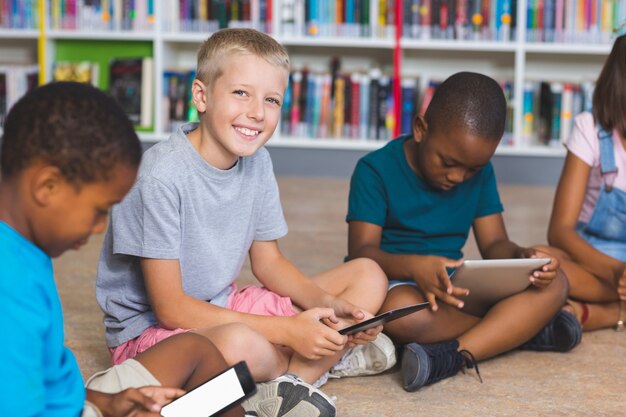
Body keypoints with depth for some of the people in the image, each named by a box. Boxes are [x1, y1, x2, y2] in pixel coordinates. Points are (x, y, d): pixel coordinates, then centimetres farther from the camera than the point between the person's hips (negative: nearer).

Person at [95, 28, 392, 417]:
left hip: (224, 308, 8)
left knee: (369, 277, 1)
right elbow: (170, 308, -22)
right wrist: (287, 331, -24)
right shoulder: (162, 175, -23)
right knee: (239, 345, -42)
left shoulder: (257, 160, -2)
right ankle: (328, 359, -9)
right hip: (151, 328, -8)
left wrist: (327, 304, -11)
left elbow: (269, 261, 9)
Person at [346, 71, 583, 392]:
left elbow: (494, 243, 6)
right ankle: (526, 327, -22)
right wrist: (414, 266, -37)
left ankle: (453, 354, -34)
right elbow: (361, 252, -16)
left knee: (554, 284, -15)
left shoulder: (480, 174, 8)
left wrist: (520, 257, -19)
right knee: (400, 311, -41)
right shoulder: (376, 170, -9)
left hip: (458, 286, 5)